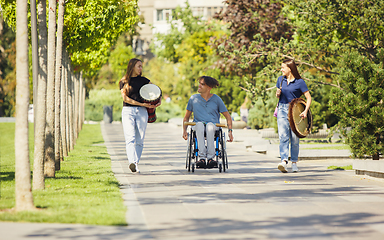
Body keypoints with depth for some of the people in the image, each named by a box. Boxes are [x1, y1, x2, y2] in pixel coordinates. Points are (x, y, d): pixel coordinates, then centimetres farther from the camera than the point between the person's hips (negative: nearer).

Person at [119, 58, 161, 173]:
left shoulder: (144, 80, 15)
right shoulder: (124, 82, 7)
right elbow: (125, 98, -3)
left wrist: (158, 101, 1)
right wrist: (142, 104, -11)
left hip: (141, 112, 3)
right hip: (128, 111, -3)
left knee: (140, 140, -2)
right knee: (130, 138, -17)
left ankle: (136, 162, 5)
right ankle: (132, 162, -30)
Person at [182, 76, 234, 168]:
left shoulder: (216, 99, 9)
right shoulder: (193, 98, 13)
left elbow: (228, 116, 12)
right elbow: (186, 117, 20)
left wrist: (230, 131, -2)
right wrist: (184, 130, 4)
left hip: (214, 125, -1)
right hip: (197, 126, 1)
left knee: (210, 126, -39)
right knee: (200, 125, -38)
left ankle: (210, 158, -46)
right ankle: (202, 157, -49)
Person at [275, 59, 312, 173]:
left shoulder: (299, 82, -5)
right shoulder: (281, 79, 9)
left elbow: (308, 98, -4)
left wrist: (305, 111, -17)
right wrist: (278, 94, -2)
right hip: (282, 109, 3)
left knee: (294, 138, 2)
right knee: (283, 136, -12)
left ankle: (294, 162, 15)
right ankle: (284, 161, -22)